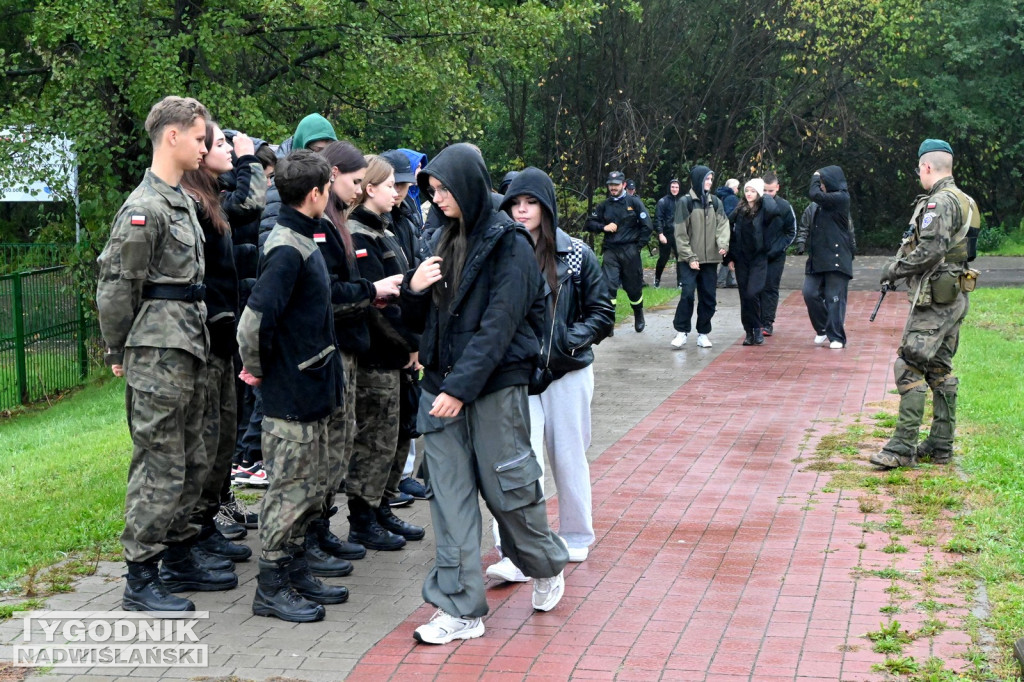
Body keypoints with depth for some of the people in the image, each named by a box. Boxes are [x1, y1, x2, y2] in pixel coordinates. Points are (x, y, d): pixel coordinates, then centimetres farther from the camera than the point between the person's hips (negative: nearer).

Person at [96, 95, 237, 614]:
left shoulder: (183, 202, 16)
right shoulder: (144, 208, -14)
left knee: (189, 463, 16)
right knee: (159, 468, -5)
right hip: (159, 357, -10)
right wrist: (120, 353, -6)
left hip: (189, 353, 10)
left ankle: (178, 560, 27)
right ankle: (140, 581, 4)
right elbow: (116, 287, -14)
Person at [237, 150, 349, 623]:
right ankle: (271, 588, 9)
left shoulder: (301, 241, 11)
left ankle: (295, 572, 28)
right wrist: (257, 368, -14)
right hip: (292, 393, -10)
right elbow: (255, 318, -27)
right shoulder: (287, 250, -20)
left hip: (310, 388, 10)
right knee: (290, 488, -1)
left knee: (310, 487, 17)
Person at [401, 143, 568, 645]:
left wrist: (461, 388, -21)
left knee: (506, 488, 4)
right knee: (450, 496, 4)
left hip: (495, 386, -6)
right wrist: (414, 289, -6)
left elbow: (498, 326, -16)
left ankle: (546, 566, 32)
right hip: (440, 384, 6)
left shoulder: (507, 243, -9)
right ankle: (462, 608, 10)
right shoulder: (444, 241, 12)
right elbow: (420, 320, 16)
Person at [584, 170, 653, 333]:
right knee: (608, 286, -12)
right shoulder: (604, 205, 8)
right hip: (611, 251, 2)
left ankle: (639, 318, 33)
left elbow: (647, 226, -1)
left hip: (630, 251, -1)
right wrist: (603, 227, -6)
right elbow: (590, 223, 12)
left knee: (634, 287, 10)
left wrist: (638, 246, -3)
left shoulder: (634, 203, 0)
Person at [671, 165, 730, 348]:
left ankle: (703, 333, 14)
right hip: (691, 259, -4)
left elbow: (723, 224, 4)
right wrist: (689, 257, -10)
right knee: (687, 293, -13)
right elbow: (680, 233, -4)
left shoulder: (715, 202, 11)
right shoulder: (685, 202, -1)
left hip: (711, 258, 4)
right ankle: (681, 332, -4)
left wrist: (723, 244, -16)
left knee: (708, 297, 5)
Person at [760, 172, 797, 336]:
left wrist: (777, 249, -8)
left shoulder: (784, 206, -4)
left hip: (775, 256, -1)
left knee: (771, 288, 1)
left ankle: (768, 323, 5)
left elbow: (791, 232, 4)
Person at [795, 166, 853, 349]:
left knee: (835, 298, -3)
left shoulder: (841, 198, -8)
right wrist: (802, 239, 7)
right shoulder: (821, 205, 16)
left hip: (836, 258, -7)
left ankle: (836, 337, 3)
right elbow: (810, 226, 23)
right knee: (810, 294, 0)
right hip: (817, 258, 7)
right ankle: (822, 329, 18)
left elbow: (815, 194, -19)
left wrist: (815, 178, -2)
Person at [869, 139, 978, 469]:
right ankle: (940, 446, 18)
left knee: (910, 367, -9)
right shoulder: (962, 200, 17)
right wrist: (901, 264, 16)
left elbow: (930, 250, -24)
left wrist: (895, 269, -10)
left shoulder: (940, 201, -16)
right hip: (955, 297, 10)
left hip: (935, 299, -10)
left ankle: (903, 447, -8)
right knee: (940, 369, 14)